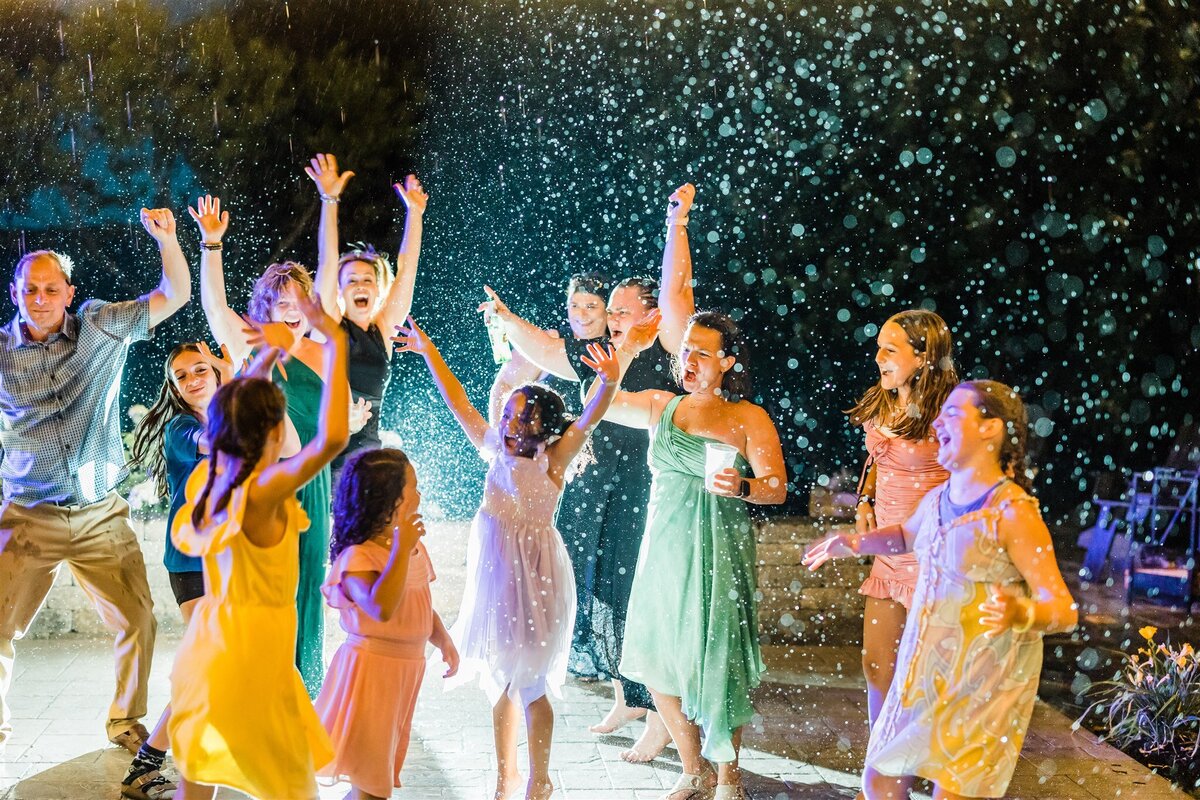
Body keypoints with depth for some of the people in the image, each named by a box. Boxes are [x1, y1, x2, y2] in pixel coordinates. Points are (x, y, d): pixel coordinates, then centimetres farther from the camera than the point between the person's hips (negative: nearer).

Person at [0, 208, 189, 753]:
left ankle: (125, 722, 21)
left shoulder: (100, 327, 0)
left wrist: (166, 237, -15)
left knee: (137, 622, 1)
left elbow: (175, 295, 0)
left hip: (101, 517, 1)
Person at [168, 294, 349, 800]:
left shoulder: (206, 478, -2)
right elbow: (332, 439, -40)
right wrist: (335, 345, -33)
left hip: (205, 649, 8)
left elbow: (230, 420, 21)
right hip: (250, 657, -8)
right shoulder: (262, 492, -24)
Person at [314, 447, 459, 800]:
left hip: (407, 669, 8)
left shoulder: (413, 548, 6)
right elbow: (381, 609, -37)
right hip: (372, 668, -8)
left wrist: (443, 640, 0)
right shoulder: (358, 557, -20)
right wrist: (401, 549, -33)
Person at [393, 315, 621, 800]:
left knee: (529, 683, 1)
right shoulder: (496, 451, 4)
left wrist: (608, 383, -42)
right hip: (492, 572, 6)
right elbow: (459, 403, 10)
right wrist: (429, 353, 11)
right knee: (500, 679, 15)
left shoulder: (552, 461, -10)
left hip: (533, 575, -6)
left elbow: (587, 420, -25)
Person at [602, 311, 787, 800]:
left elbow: (777, 487, -7)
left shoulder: (749, 418, -1)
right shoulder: (661, 407, 11)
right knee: (658, 663, 6)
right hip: (664, 551, 4)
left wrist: (741, 487, -27)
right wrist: (627, 350, 6)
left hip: (719, 554, -4)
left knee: (719, 663, -2)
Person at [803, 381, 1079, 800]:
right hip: (926, 670, 7)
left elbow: (1063, 608, -21)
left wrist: (1021, 614, -42)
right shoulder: (938, 498, 4)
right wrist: (854, 543, 15)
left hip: (983, 681, -7)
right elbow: (907, 534, 29)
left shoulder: (1014, 513, -19)